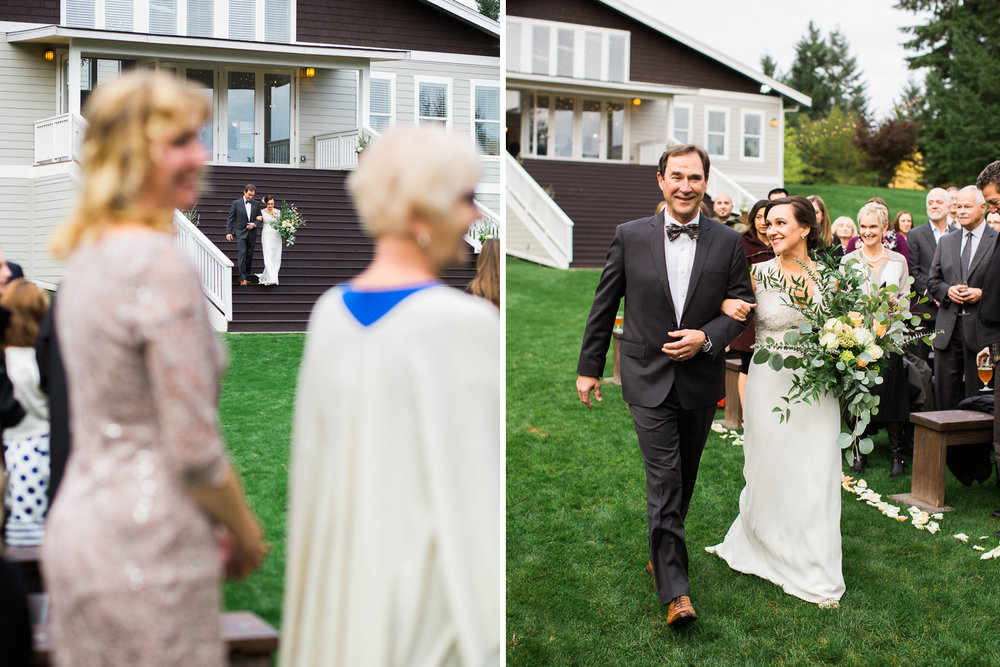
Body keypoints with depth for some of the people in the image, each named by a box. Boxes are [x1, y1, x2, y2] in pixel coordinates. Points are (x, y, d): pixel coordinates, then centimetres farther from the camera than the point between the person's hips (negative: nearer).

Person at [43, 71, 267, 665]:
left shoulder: (86, 255, 10)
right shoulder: (163, 265, -18)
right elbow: (194, 449, -18)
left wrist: (214, 524, 19)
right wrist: (247, 533, -1)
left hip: (75, 526, 9)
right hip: (147, 549, -9)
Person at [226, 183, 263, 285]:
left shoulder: (256, 204, 6)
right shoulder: (236, 203, -2)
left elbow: (259, 218, 13)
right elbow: (230, 218, -1)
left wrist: (254, 224, -8)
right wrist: (228, 232, -8)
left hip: (252, 234, 3)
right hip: (240, 233, -3)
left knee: (249, 256, 7)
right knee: (242, 253, -14)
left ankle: (247, 276, 16)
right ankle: (242, 278, -15)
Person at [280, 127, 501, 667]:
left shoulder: (330, 312, 0)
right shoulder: (465, 324, -19)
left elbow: (312, 464, 7)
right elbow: (481, 481, -17)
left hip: (347, 581, 7)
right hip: (435, 578, -6)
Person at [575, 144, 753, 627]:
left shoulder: (728, 242, 0)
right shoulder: (630, 236, -3)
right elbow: (604, 306, 3)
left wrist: (706, 338, -15)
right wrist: (589, 366, 6)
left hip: (701, 378, 3)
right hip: (648, 377, -2)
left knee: (683, 477, 17)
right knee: (663, 479, -8)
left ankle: (662, 551, 39)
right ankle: (675, 590, -6)